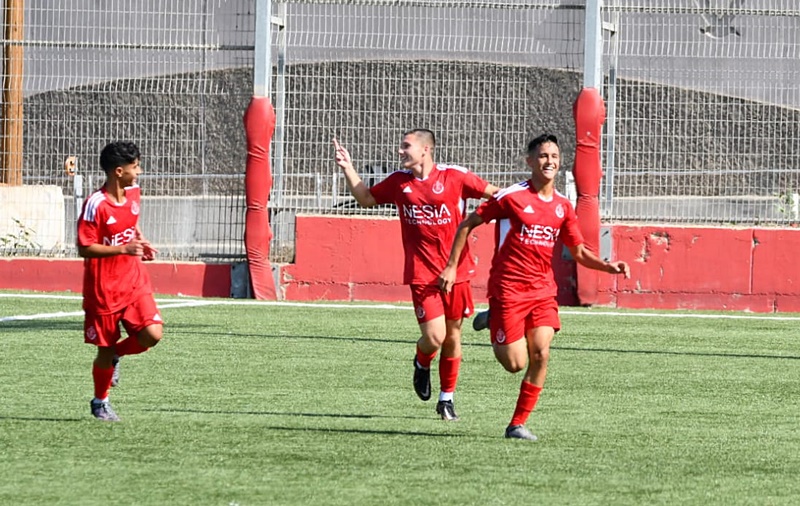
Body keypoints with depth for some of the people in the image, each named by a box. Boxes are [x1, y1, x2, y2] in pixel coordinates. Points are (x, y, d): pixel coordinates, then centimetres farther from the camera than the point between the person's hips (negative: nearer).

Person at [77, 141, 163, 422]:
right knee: (105, 348, 5)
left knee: (153, 333, -15)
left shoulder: (133, 193, 4)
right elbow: (85, 248, -19)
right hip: (103, 288, -5)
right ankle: (100, 402, 29)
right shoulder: (96, 204, -19)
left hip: (134, 282, 5)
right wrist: (124, 249, -27)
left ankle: (116, 354, 17)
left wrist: (141, 242, 7)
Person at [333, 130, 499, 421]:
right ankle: (422, 364, 24)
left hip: (456, 271, -1)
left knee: (452, 336, 7)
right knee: (434, 337, -12)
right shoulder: (398, 181, 5)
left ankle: (447, 398, 23)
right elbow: (366, 198, 22)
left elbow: (495, 194, 2)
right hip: (422, 273, 1)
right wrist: (347, 169, 12)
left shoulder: (454, 176, -5)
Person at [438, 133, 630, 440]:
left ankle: (518, 424, 1)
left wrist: (607, 266, -6)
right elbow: (467, 224, -1)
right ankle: (493, 327, 28)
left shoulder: (563, 207, 7)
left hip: (543, 291, 4)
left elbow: (579, 253, 13)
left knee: (541, 354, -11)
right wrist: (451, 266, -5)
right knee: (515, 363, -6)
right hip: (508, 289, -4)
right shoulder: (512, 197, -9)